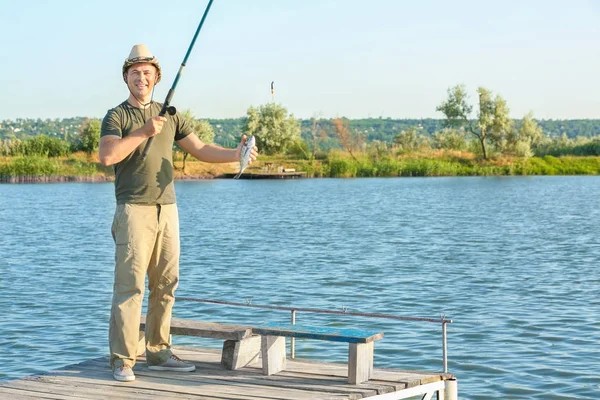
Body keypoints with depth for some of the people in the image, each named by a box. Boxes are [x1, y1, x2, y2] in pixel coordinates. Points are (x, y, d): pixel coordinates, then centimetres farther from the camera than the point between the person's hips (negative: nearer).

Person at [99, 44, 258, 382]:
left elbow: (200, 149, 12)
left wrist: (236, 155, -3)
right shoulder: (116, 116, 0)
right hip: (134, 209, -5)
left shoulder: (170, 116, 16)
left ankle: (159, 353, 15)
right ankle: (123, 361, -7)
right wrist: (144, 132, -19)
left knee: (165, 285, 7)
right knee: (130, 285, -10)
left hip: (167, 209, 6)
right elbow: (107, 155, -17)